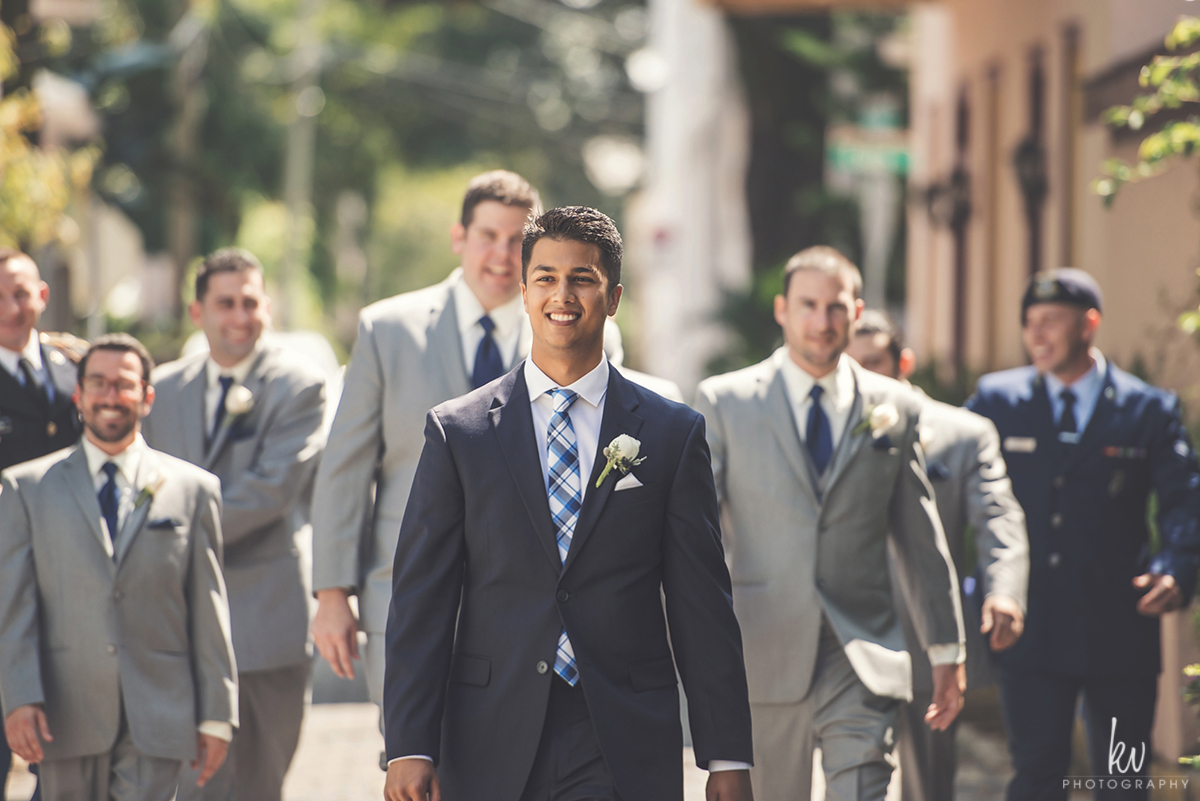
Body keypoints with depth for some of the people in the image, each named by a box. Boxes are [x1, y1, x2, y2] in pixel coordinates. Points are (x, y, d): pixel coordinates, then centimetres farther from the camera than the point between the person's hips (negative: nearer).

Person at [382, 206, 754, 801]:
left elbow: (702, 605, 6)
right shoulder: (456, 431, 6)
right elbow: (420, 601, 3)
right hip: (491, 752, 1)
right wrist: (409, 747, -6)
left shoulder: (673, 434, 6)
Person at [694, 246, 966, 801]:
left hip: (863, 658, 0)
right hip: (761, 660, 0)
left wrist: (945, 650, 13)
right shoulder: (724, 403, 3)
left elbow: (922, 541, 12)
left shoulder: (895, 410, 8)